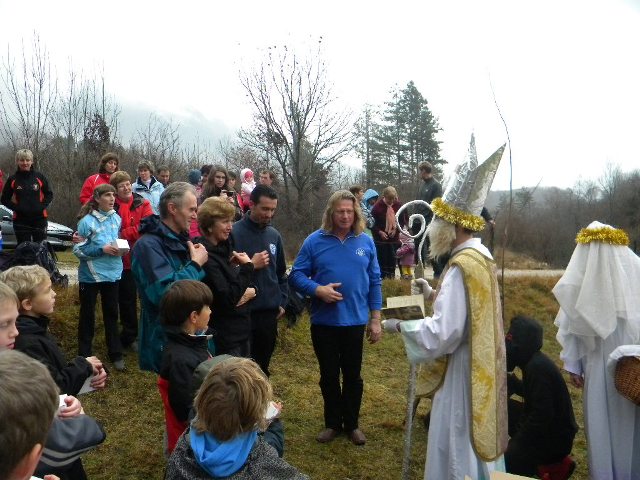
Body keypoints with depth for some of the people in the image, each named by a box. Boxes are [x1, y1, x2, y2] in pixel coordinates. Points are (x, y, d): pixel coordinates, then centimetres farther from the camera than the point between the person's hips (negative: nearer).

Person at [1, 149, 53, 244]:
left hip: (39, 219, 0)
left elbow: (49, 194, 7)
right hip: (20, 220, 0)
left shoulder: (39, 177, 0)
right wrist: (16, 207, -9)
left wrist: (42, 206, -9)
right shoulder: (12, 179, 2)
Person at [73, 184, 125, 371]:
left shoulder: (116, 218, 2)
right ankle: (85, 354, 22)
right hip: (90, 275, -4)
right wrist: (102, 249, -21)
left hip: (112, 273, 4)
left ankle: (116, 354, 22)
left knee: (111, 313, 13)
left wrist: (118, 248, -5)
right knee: (87, 314, 10)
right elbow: (78, 249, -13)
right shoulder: (87, 221, -13)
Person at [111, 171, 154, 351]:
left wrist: (123, 233, -15)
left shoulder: (142, 203, -2)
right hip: (122, 259, 0)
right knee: (126, 298, 12)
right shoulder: (111, 207, -1)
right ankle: (130, 336, 25)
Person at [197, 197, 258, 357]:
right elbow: (228, 299, -23)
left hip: (242, 331, 9)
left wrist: (251, 291, -8)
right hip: (224, 337, -9)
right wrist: (247, 267, -15)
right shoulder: (207, 257, -19)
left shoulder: (224, 249, 8)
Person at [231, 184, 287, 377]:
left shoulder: (274, 235, 8)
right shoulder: (234, 233, -10)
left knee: (262, 366, 16)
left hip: (269, 312, 5)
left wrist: (282, 301, 9)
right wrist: (250, 265, -17)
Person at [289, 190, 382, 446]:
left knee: (353, 376, 13)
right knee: (329, 376, 14)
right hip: (323, 322, 0)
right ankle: (333, 423, 32)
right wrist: (317, 290, -21)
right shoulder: (315, 241, -5)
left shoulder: (366, 242, 0)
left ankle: (352, 424, 32)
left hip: (355, 321, 1)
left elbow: (374, 282, 4)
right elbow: (296, 275, -3)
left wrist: (375, 319, 2)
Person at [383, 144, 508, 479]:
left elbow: (443, 332, -28)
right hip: (481, 367, 10)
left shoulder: (463, 266, -25)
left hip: (463, 372, -10)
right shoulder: (481, 256, 6)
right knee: (475, 443, 22)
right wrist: (435, 294, 12)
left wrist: (400, 326, -16)